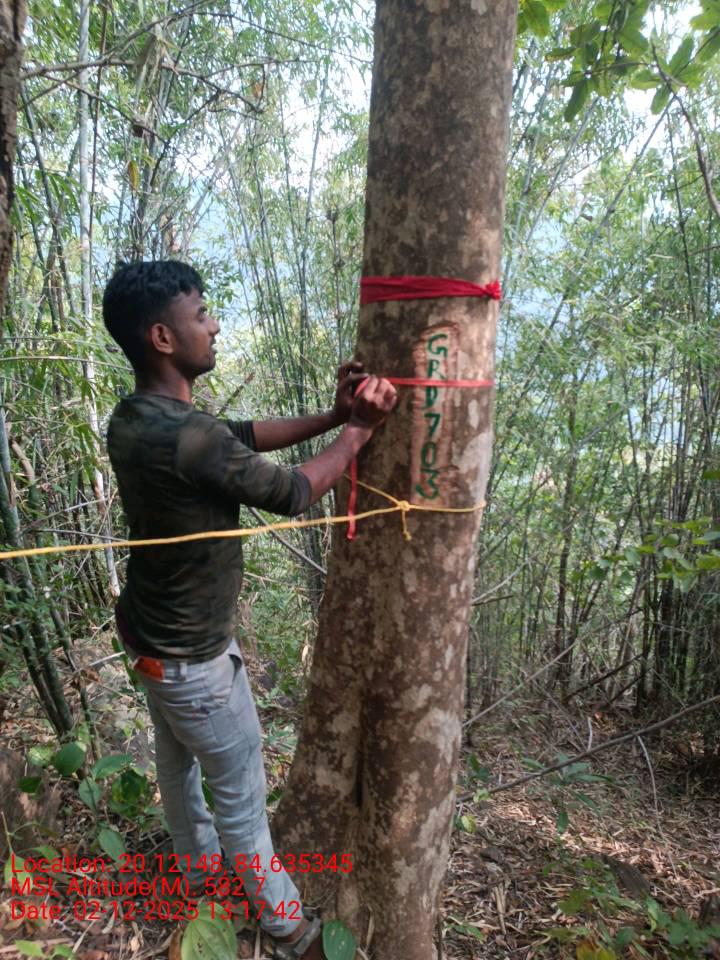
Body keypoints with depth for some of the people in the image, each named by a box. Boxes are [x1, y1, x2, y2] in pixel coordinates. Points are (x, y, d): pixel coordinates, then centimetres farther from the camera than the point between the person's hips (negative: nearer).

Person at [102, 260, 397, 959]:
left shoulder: (132, 421, -4)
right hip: (192, 656, -9)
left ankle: (198, 863, 54)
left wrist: (332, 414, -8)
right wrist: (358, 430, -9)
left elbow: (246, 435, 1)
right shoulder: (189, 436, -34)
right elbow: (293, 494, -22)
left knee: (176, 761, 29)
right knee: (242, 794, 11)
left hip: (149, 635, 9)